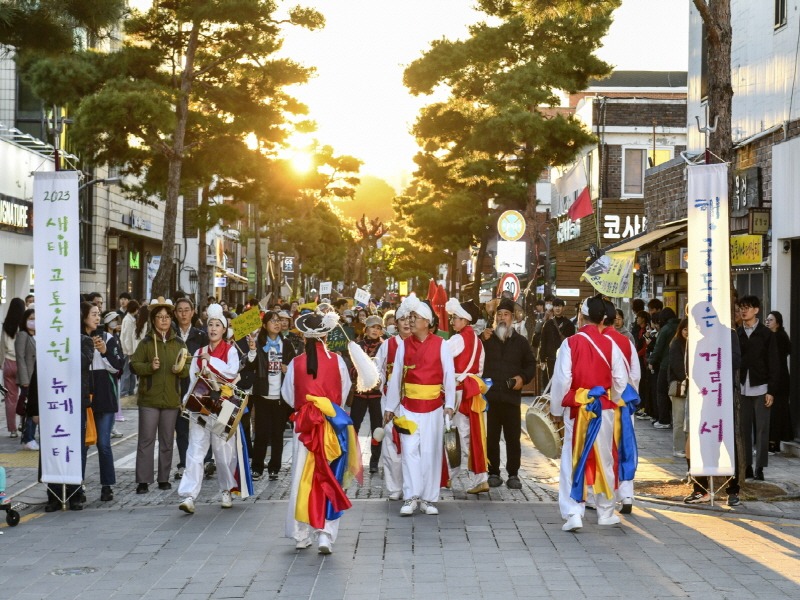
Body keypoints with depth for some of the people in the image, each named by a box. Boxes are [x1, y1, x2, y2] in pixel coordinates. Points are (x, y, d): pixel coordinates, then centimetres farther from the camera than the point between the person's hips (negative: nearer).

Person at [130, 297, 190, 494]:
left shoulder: (179, 343, 8)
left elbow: (189, 367, 10)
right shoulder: (146, 342, 1)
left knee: (167, 440, 9)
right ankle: (143, 481, -2)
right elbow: (134, 365, -3)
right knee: (146, 439, -4)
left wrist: (181, 369, -10)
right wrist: (150, 367, -19)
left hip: (171, 399, 3)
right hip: (149, 398, -3)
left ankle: (164, 479, 17)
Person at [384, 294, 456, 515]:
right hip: (408, 406, 1)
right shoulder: (404, 345, 4)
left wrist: (449, 404, -6)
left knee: (431, 451, 4)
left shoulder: (440, 345, -3)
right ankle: (411, 498, 0)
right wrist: (390, 406, 8)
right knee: (409, 450, -3)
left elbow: (449, 376, -2)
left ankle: (429, 499, 11)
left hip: (433, 407, -1)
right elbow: (396, 377, 6)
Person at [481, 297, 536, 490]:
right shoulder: (487, 339, 9)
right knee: (491, 437, 3)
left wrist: (523, 377, -2)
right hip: (489, 396, 0)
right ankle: (493, 473, 11)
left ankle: (513, 474, 9)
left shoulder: (521, 342, 11)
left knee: (513, 438, 1)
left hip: (511, 397, 0)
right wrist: (483, 341, -11)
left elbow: (531, 365, 17)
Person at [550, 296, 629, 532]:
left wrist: (557, 410, 4)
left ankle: (573, 513, -8)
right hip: (604, 409, 2)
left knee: (573, 460, 1)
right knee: (604, 459, 14)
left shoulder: (571, 343, -10)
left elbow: (562, 380, -8)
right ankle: (605, 512, 24)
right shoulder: (610, 344, -4)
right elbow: (621, 380, 0)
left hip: (576, 409, -2)